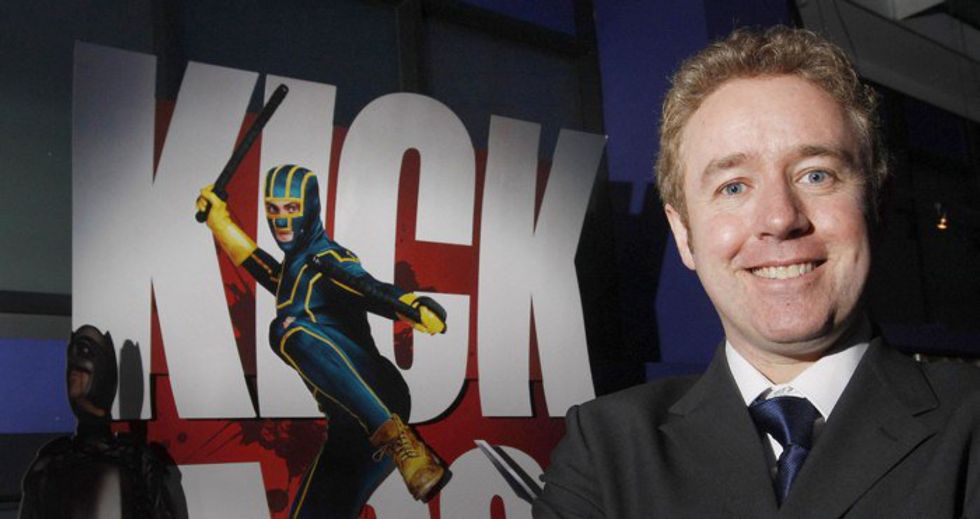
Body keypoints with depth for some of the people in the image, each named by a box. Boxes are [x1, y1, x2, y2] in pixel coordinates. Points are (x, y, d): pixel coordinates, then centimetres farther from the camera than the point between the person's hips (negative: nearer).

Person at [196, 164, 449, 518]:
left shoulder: (325, 258, 0)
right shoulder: (293, 268, 23)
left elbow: (368, 290, -19)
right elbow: (264, 269, 45)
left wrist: (414, 308, -39)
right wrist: (219, 220, 50)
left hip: (381, 395, -8)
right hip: (349, 424, 8)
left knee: (289, 330, -31)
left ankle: (397, 439, -36)